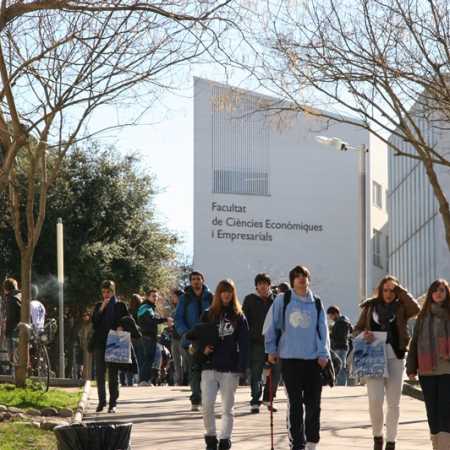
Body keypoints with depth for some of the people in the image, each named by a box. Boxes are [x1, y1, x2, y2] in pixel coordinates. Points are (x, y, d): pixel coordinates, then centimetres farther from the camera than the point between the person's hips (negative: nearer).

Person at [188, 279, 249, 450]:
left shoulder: (238, 317, 6)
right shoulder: (208, 315, 8)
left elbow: (244, 344, 1)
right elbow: (196, 337, 12)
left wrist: (242, 367, -8)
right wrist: (202, 350, -9)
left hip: (230, 369, -1)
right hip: (209, 367, 1)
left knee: (228, 408, 3)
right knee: (207, 405, -9)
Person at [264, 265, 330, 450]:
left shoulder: (316, 303, 8)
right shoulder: (282, 300, 1)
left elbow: (323, 330, 8)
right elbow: (271, 326, 6)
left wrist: (324, 354, -1)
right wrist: (271, 350, 4)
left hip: (313, 359, 2)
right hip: (289, 358, -2)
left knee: (314, 403, 4)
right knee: (295, 404, 0)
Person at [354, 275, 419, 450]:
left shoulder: (401, 307, 6)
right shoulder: (370, 307, 9)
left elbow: (415, 309, -16)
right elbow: (356, 330, 13)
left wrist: (399, 289, -9)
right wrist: (363, 334, -10)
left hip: (395, 358, 0)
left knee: (393, 403, 4)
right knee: (375, 400, -12)